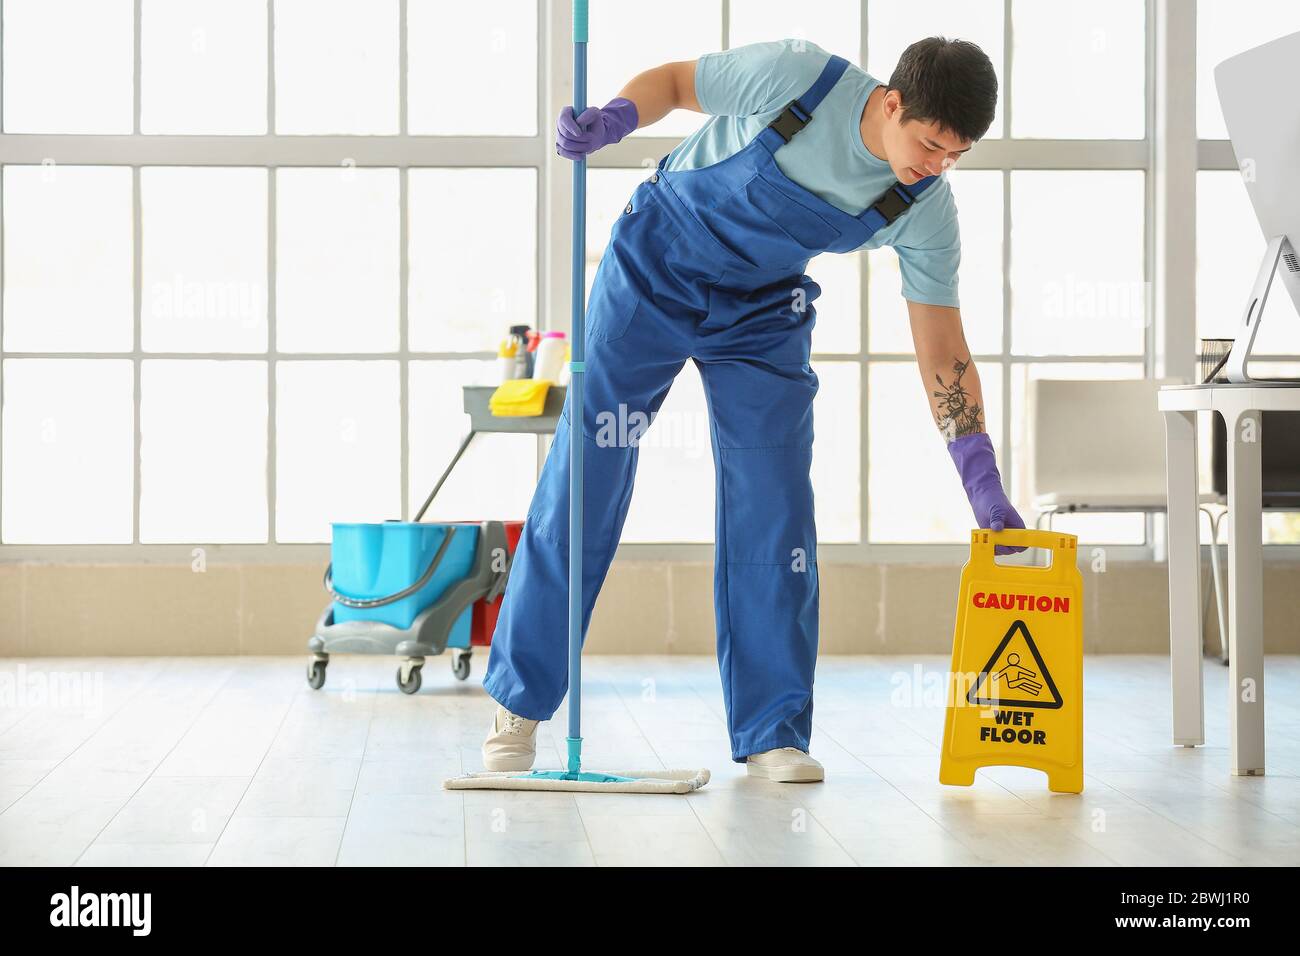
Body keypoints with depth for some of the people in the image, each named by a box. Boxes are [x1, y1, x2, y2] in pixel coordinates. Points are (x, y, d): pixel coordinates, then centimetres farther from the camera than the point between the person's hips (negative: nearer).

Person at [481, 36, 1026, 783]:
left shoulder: (926, 210, -17)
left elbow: (942, 347, -10)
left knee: (775, 508, -6)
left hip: (763, 310, 3)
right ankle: (519, 701, 7)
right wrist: (612, 120, -28)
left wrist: (982, 477, -16)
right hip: (655, 270, -2)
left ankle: (772, 733, 4)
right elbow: (676, 81, -8)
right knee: (584, 477, -4)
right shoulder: (799, 76, -26)